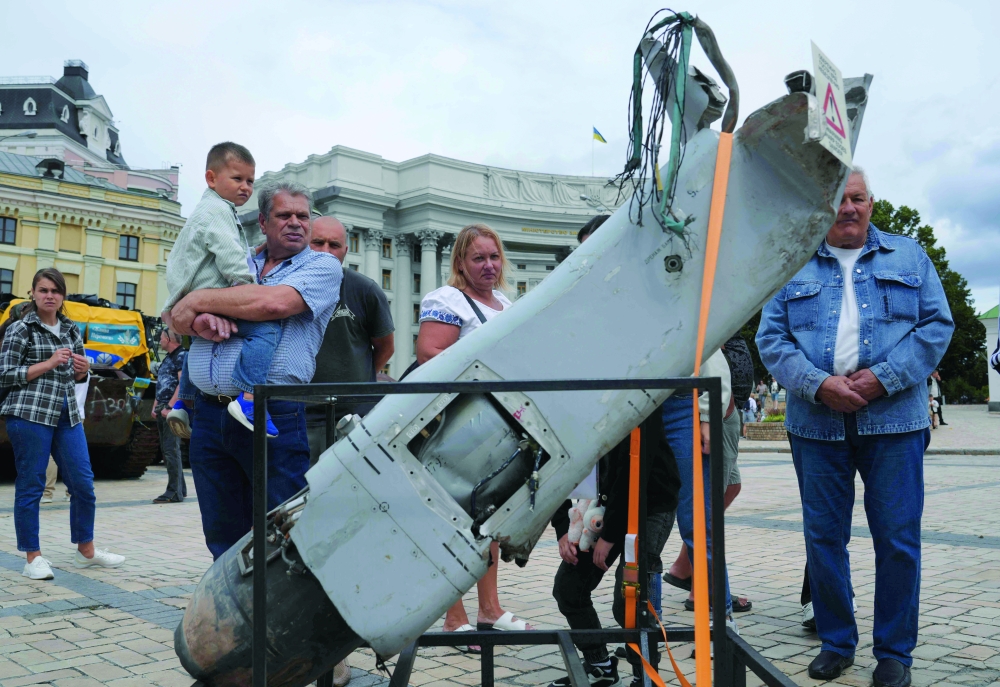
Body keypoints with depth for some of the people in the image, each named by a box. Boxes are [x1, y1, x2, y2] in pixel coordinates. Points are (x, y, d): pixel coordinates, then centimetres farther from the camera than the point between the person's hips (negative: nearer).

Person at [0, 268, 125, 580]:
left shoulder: (72, 329, 14)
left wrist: (83, 368, -1)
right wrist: (49, 363, -14)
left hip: (67, 415, 6)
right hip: (29, 413, -5)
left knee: (84, 483, 6)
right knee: (31, 485, 1)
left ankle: (86, 551, 19)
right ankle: (33, 558, 11)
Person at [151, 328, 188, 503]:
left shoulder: (182, 356, -8)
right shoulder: (167, 359, 22)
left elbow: (182, 383, -17)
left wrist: (169, 407, -20)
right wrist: (155, 406, 14)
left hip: (174, 410, -10)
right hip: (163, 411, 10)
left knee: (171, 449, -12)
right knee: (166, 449, 11)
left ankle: (174, 492, -11)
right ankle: (180, 488, 18)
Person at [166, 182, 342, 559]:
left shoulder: (322, 266, 3)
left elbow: (275, 302, -17)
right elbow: (176, 316, 16)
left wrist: (199, 300, -5)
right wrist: (200, 322, -8)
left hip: (273, 416, -5)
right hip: (209, 413, 6)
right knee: (222, 538, 14)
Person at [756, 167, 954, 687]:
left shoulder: (908, 257, 11)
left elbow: (937, 325, 3)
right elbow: (771, 338, 3)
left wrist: (883, 378, -11)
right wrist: (819, 385, -13)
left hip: (893, 419, 0)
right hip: (816, 423, 1)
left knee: (898, 539, 2)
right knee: (823, 537, 7)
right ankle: (835, 642, 23)